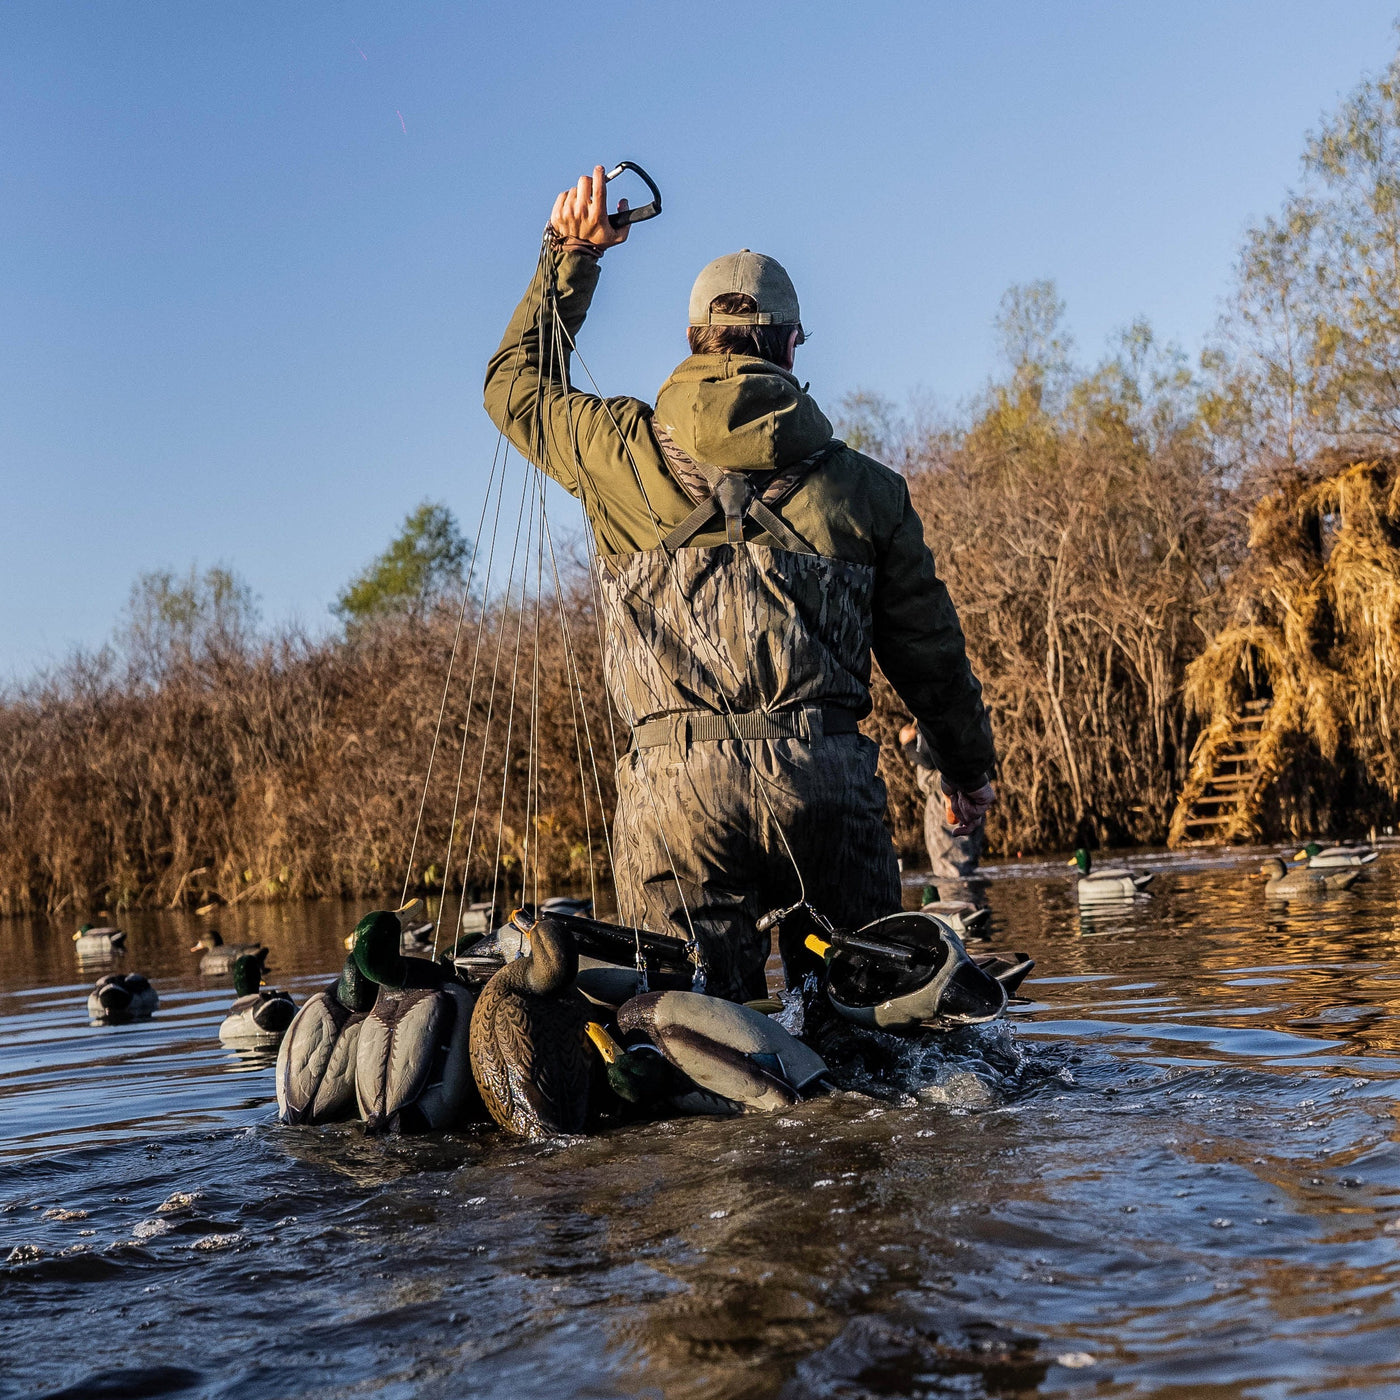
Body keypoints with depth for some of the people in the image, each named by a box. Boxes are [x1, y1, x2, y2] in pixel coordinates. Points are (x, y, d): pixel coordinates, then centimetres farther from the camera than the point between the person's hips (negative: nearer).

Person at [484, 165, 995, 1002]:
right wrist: (971, 767, 31)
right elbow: (928, 648, 17)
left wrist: (569, 258, 31)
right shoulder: (866, 487, 10)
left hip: (675, 779, 0)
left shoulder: (624, 452, 8)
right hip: (824, 775, 1)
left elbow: (517, 384, 28)